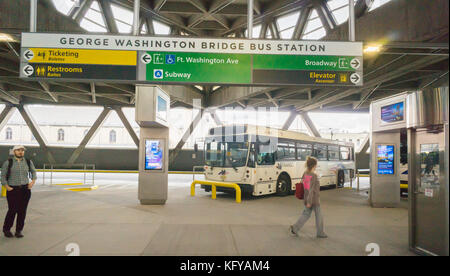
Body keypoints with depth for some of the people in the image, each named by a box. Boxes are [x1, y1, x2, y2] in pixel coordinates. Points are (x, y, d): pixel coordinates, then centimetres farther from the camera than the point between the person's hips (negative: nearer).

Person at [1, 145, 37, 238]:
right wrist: (6, 186, -7)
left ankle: (19, 231, 16)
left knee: (22, 211, 3)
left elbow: (33, 171, 23)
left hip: (25, 189, 2)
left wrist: (33, 180, 8)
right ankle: (6, 229, 20)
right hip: (13, 190, -2)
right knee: (12, 210, -3)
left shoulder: (28, 162, 6)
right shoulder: (8, 162, -1)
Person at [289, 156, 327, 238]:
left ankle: (294, 228, 11)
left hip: (307, 199, 7)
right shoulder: (314, 176, -21)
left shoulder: (305, 174, 1)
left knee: (306, 214, 18)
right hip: (314, 200, -7)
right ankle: (320, 233, 26)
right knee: (318, 216, 11)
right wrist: (309, 202, -21)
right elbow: (311, 189, -23)